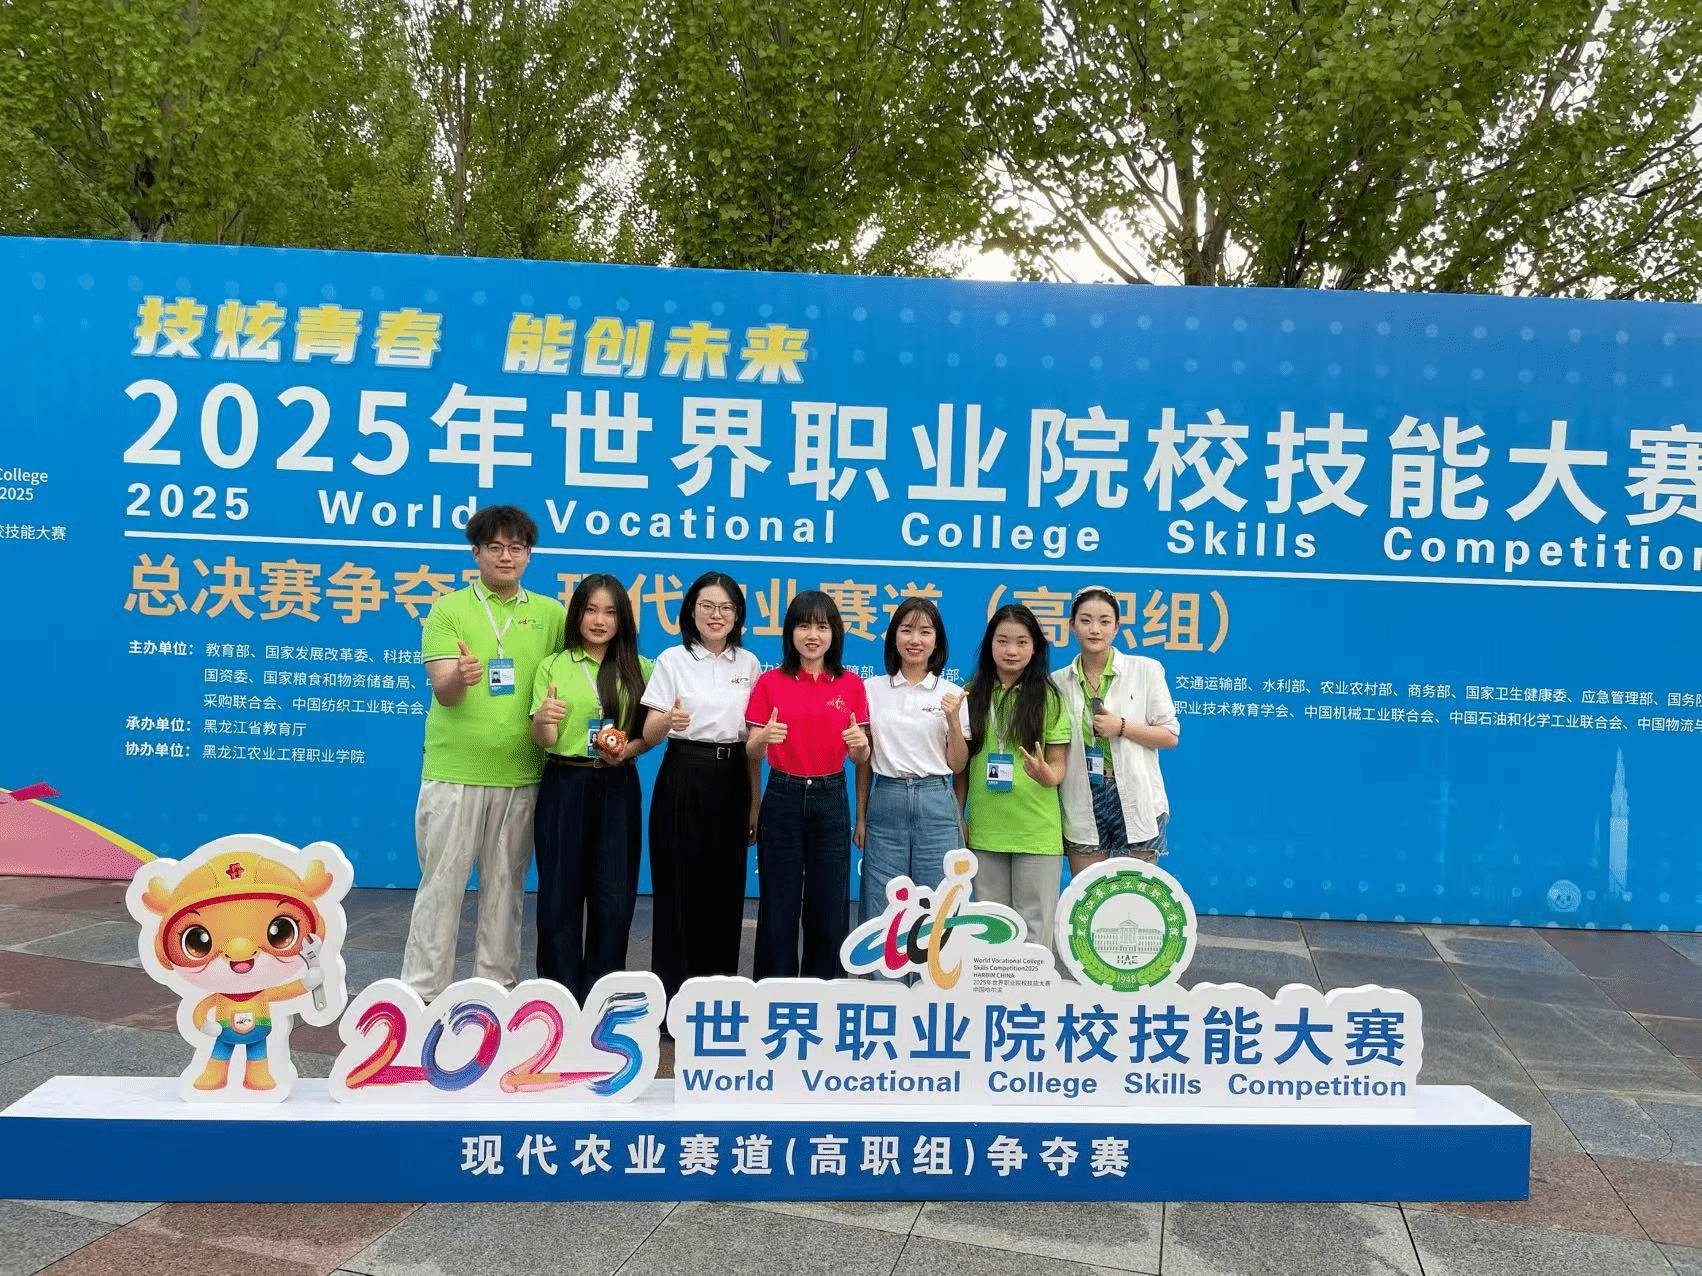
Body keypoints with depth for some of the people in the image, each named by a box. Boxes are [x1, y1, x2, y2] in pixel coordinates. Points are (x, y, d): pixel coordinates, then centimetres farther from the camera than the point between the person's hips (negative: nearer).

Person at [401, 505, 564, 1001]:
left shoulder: (550, 614, 6)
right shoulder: (448, 610, -1)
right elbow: (442, 691, -10)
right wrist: (460, 677, -33)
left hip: (521, 773, 2)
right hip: (454, 771, -2)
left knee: (505, 885, 11)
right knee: (442, 881, 3)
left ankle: (495, 985, 23)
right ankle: (422, 991, 14)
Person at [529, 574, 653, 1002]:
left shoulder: (640, 669, 7)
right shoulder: (553, 667, 4)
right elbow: (544, 739, -2)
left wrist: (628, 750, -12)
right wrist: (542, 720, -25)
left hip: (617, 788, 1)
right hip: (564, 785, -1)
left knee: (614, 894, 3)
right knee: (560, 890, 4)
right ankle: (559, 994, 17)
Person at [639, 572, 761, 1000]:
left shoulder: (748, 663, 8)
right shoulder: (672, 660, -1)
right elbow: (650, 735, -6)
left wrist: (755, 802, 9)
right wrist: (669, 720, -29)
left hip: (731, 782, 3)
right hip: (683, 782, -3)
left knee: (726, 889, 6)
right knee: (679, 888, -1)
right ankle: (672, 991, 11)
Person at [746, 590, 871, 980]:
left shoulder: (852, 685, 3)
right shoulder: (770, 682, 1)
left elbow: (861, 760, 6)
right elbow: (752, 753, 1)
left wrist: (860, 743, -17)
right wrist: (764, 737, -21)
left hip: (830, 799, 1)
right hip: (782, 797, -1)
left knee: (829, 906, 5)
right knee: (778, 904, 4)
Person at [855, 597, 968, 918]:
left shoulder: (952, 694, 5)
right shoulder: (872, 688, 6)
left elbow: (957, 764, 6)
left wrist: (953, 720, -9)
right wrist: (860, 818, 9)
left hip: (936, 804, 0)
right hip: (886, 801, 1)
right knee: (879, 912, 3)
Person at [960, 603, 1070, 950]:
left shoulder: (1048, 696, -2)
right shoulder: (973, 694, 4)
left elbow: (1059, 763, 0)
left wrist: (1048, 775, -22)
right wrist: (958, 816, 6)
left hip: (1037, 831, -2)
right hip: (984, 829, 3)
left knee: (1035, 928, 4)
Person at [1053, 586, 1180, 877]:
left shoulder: (1145, 670, 1)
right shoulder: (1058, 681, 6)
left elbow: (1170, 735, 0)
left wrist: (1122, 727, -13)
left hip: (1134, 799, -2)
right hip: (1082, 805, 2)